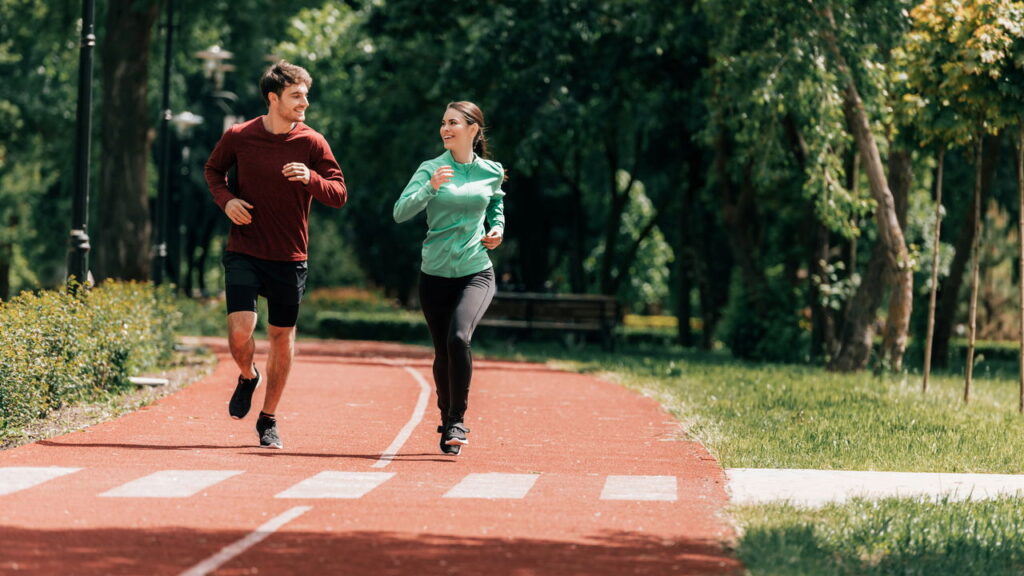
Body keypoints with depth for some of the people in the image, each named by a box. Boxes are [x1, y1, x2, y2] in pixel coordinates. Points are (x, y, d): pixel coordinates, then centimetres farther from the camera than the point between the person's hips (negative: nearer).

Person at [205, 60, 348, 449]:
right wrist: (225, 199, -4)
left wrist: (311, 179, -21)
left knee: (282, 337, 7)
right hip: (243, 253, -1)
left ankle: (268, 420, 24)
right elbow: (213, 170, 15)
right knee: (241, 329, -16)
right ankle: (247, 378, 19)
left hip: (289, 259, 1)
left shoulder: (312, 144, -3)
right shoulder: (238, 137, -3)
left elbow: (340, 195, -1)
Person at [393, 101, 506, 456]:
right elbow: (401, 212, -14)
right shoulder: (431, 169, -2)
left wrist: (497, 228, 4)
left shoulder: (492, 173, 3)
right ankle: (447, 421, 30)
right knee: (442, 353, 8)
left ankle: (457, 421, -17)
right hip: (435, 275, 1)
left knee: (459, 337, -25)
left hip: (476, 273, -1)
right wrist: (430, 187, -28)